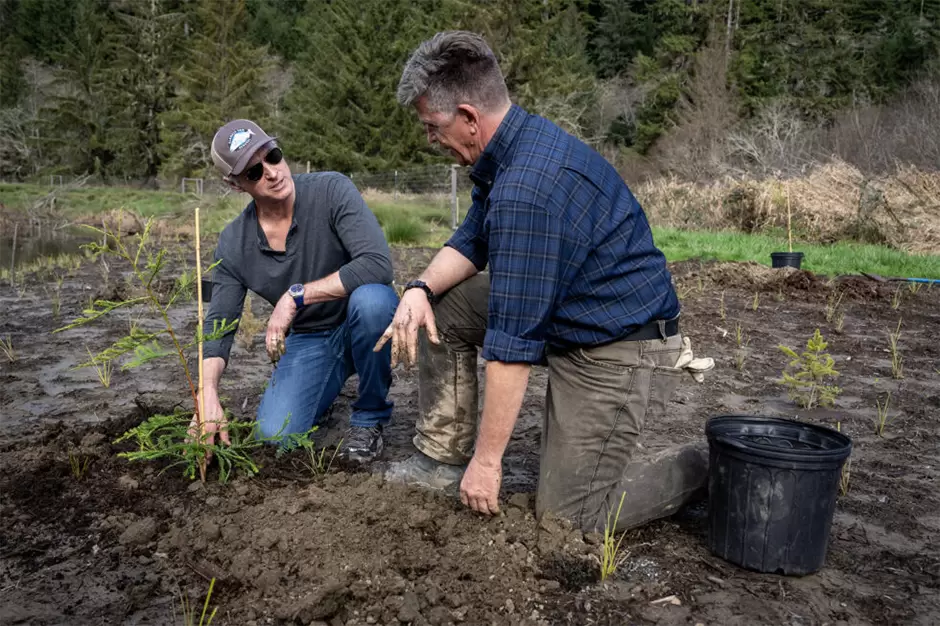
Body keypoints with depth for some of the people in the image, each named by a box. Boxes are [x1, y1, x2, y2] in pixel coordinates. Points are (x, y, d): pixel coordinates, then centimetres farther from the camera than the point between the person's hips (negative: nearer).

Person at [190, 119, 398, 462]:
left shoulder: (332, 190, -20)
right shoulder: (233, 244, -8)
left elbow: (378, 264, -33)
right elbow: (218, 326, -3)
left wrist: (296, 295, -33)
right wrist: (209, 395, -20)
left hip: (362, 328, -3)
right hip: (306, 341, 3)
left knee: (370, 299, -38)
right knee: (276, 435, -17)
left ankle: (369, 418, -13)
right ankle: (326, 388, 19)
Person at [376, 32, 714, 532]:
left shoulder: (525, 191, -31)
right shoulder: (519, 141, 1)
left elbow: (512, 342, -29)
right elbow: (471, 242, 12)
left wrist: (487, 459, -20)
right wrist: (419, 289, -9)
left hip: (618, 353, -9)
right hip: (568, 318, 10)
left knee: (566, 517, -4)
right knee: (438, 309, 6)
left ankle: (700, 473, 14)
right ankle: (444, 459, 12)